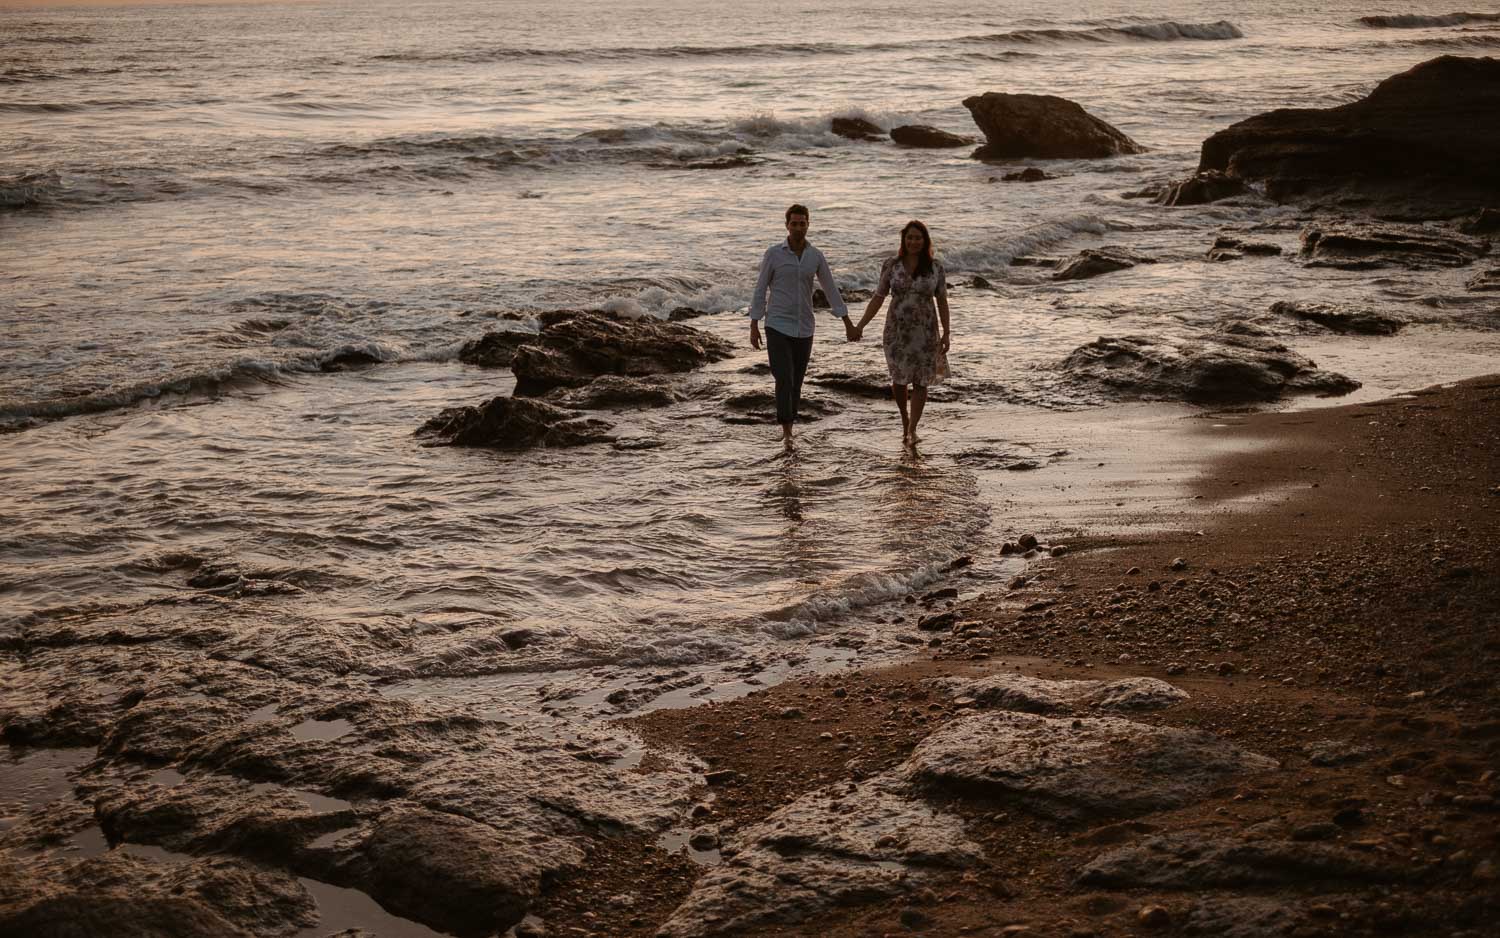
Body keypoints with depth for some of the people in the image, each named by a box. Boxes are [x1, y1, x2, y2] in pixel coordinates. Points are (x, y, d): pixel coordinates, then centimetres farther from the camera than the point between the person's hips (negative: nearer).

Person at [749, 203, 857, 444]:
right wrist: (754, 327, -6)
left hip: (804, 329, 3)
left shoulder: (816, 256, 1)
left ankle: (787, 427, 29)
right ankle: (787, 433, -12)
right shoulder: (773, 253, -8)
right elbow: (760, 290, -4)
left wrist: (848, 323, 4)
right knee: (784, 379, -16)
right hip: (777, 327, -3)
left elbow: (831, 290, 7)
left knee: (796, 382, 11)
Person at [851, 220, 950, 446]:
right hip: (897, 331, 0)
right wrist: (860, 326, -4)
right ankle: (905, 419, 30)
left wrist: (946, 334, -1)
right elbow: (878, 297, 2)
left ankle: (912, 429, 6)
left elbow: (942, 302, 3)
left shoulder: (935, 268, -1)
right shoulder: (892, 265, -1)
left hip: (925, 332, 0)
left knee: (920, 382, -1)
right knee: (899, 380, 4)